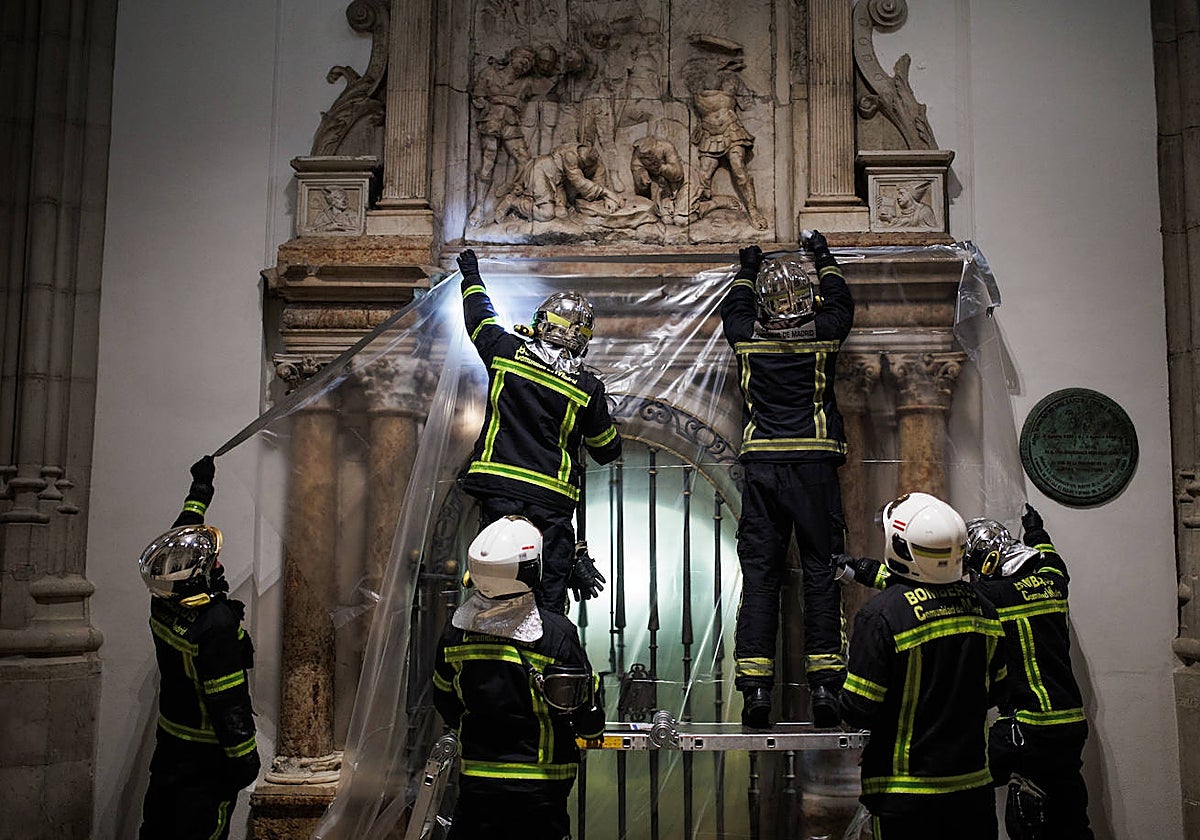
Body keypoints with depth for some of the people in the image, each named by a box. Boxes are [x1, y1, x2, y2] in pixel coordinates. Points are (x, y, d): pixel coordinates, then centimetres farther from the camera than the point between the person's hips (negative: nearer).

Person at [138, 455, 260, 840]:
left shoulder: (163, 606, -5)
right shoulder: (217, 624, -29)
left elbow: (180, 538, 13)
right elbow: (228, 701, -26)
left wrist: (200, 488, 25)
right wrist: (243, 757, -16)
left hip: (168, 744, 8)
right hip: (206, 754, -8)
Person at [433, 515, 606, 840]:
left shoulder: (456, 631, -8)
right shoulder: (557, 633, -19)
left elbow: (446, 707, 8)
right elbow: (588, 720, -11)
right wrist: (591, 729, 13)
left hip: (475, 784, 2)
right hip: (540, 789, -2)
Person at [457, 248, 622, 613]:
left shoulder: (507, 352, 0)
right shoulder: (587, 387, -1)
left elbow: (480, 318, 22)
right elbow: (607, 450, 11)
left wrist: (471, 277, 41)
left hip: (500, 487, 1)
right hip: (552, 499, 0)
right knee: (549, 600, 5)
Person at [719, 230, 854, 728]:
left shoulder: (747, 336, 3)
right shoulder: (824, 333, 1)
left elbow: (733, 309, 28)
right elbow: (841, 302, 25)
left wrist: (747, 269, 42)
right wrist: (823, 257, 39)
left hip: (762, 467, 1)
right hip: (815, 464, -1)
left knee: (759, 574, 2)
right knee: (821, 571, 3)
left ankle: (755, 687, 0)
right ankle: (825, 683, 1)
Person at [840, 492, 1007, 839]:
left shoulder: (881, 614, -21)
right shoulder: (982, 608, -1)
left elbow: (859, 711, -19)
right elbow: (993, 691, 11)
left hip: (905, 795, -5)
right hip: (974, 784, 5)